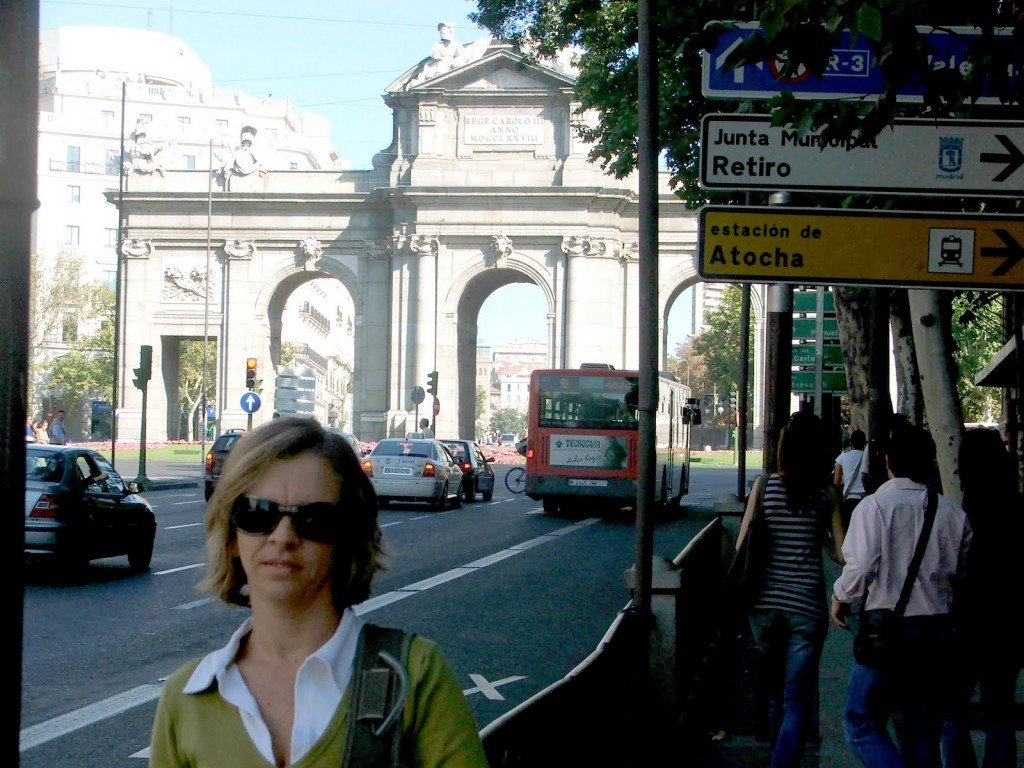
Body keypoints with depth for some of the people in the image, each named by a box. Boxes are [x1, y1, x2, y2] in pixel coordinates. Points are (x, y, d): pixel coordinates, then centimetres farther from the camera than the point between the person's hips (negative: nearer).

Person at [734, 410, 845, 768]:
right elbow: (842, 553, -3)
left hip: (765, 604, 2)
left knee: (775, 693, 19)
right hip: (807, 607, -2)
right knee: (797, 698, 2)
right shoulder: (826, 495, -4)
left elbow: (742, 546, -4)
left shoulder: (764, 486, -3)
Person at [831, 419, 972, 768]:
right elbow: (965, 572, 7)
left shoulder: (874, 505, -10)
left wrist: (841, 596, 2)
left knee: (862, 721, 3)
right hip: (939, 629, 5)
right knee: (922, 731, 15)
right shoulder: (953, 512, 3)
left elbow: (860, 566, -17)